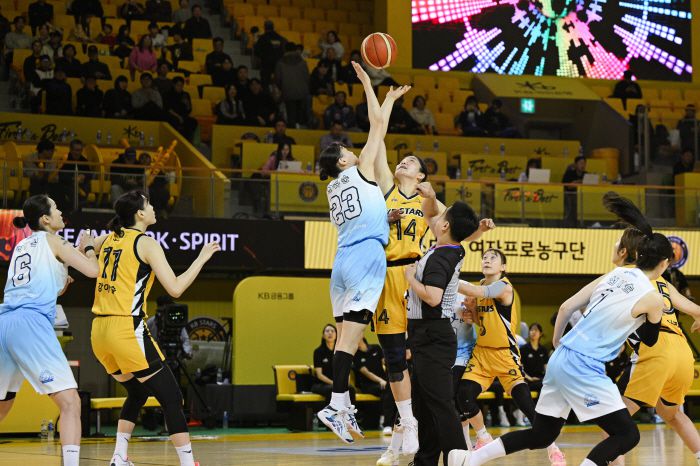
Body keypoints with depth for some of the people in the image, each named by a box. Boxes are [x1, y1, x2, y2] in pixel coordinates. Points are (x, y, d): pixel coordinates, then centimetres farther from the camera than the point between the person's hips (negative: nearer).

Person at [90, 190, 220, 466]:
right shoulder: (146, 244, -6)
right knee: (171, 399, -1)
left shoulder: (108, 240, 13)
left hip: (100, 332, 8)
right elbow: (175, 288, -11)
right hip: (128, 330, -8)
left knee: (137, 394, 25)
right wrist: (202, 258, -2)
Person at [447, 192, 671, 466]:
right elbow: (650, 340, 12)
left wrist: (557, 343, 25)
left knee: (540, 436, 18)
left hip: (561, 359, 8)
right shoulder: (652, 298, -8)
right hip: (584, 368, -8)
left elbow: (566, 307, 10)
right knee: (627, 435, -2)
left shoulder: (615, 275, 10)